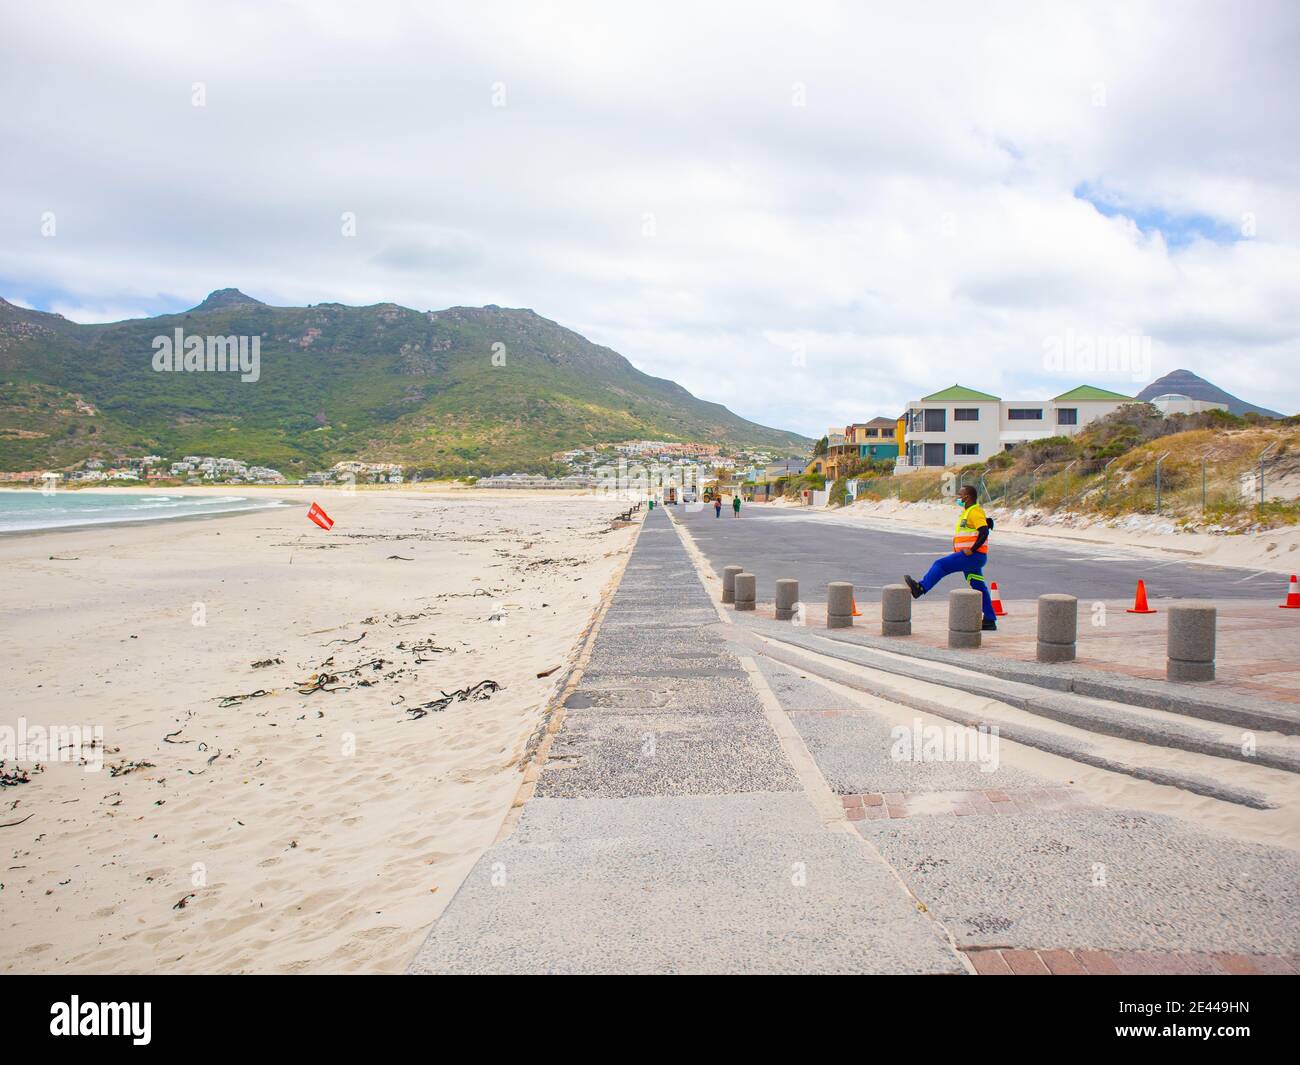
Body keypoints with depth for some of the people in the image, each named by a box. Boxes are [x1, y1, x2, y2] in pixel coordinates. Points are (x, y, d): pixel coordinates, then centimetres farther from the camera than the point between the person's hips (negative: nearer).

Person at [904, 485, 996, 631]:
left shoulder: (975, 512, -12)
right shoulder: (968, 512, 20)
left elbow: (984, 532, -23)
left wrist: (971, 550, -23)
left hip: (974, 555, -11)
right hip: (971, 558, 11)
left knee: (941, 564, -16)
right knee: (979, 588, 10)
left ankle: (921, 588, -19)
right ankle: (990, 621, 13)